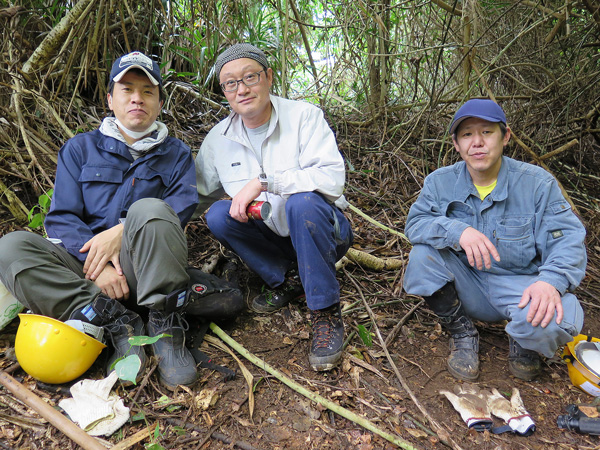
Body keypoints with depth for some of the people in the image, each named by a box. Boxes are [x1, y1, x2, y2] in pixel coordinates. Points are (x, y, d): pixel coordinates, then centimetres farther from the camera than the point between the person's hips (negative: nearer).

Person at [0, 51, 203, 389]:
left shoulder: (176, 153, 13)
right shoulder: (80, 148, 14)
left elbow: (183, 206, -5)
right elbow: (61, 218, 3)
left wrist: (119, 232, -17)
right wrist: (96, 262, -16)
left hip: (147, 268, -2)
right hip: (84, 264, 2)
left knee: (147, 209, -31)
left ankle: (166, 327, -23)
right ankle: (117, 321, -24)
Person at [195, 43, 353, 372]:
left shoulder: (304, 116, -11)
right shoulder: (218, 138, 2)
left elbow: (332, 178, -25)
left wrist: (263, 181, -28)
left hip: (323, 230, -4)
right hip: (271, 236, 4)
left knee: (302, 202, -35)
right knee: (219, 215, -20)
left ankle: (326, 313, -21)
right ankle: (287, 280, -3)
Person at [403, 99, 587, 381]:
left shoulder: (537, 183, -9)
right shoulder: (441, 182, -3)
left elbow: (567, 240, -14)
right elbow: (415, 223, -13)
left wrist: (551, 281, -35)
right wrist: (457, 231, -34)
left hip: (519, 285, -2)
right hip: (467, 287, 3)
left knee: (557, 320, -33)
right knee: (424, 252, -24)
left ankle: (524, 341, 7)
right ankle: (461, 333, -2)